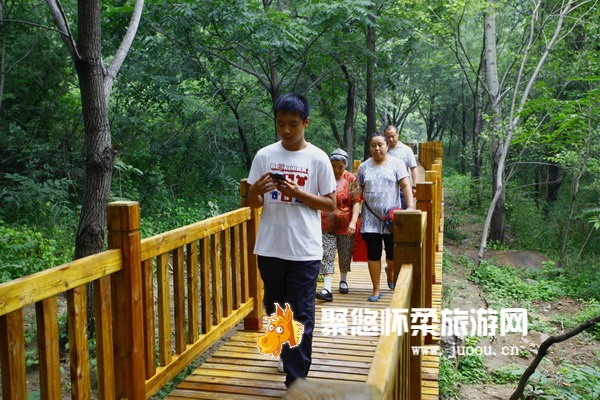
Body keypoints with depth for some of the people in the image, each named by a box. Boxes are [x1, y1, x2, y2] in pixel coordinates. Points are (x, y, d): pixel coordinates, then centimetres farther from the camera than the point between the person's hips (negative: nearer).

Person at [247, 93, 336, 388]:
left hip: (304, 250, -3)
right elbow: (253, 204, 7)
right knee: (275, 308, 17)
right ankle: (289, 354, 43)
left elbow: (330, 204, -1)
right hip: (270, 247, 3)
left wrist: (298, 193, -16)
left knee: (301, 315, 0)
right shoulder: (264, 156, 3)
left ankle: (296, 380, 10)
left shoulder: (317, 158, -3)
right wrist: (256, 190, -16)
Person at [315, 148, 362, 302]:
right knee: (326, 256, -7)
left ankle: (343, 280, 35)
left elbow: (356, 202, -7)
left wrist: (353, 222, -19)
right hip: (326, 225, 1)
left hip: (345, 226, -1)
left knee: (345, 255, 13)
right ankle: (327, 289, -10)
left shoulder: (351, 179, -2)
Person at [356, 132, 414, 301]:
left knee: (393, 253, 6)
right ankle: (376, 288, 14)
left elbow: (406, 186, -7)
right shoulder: (364, 167, 9)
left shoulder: (396, 164, 1)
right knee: (373, 253, 2)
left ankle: (390, 274, 39)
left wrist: (410, 208, -18)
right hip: (371, 218, 2)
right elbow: (358, 192, 12)